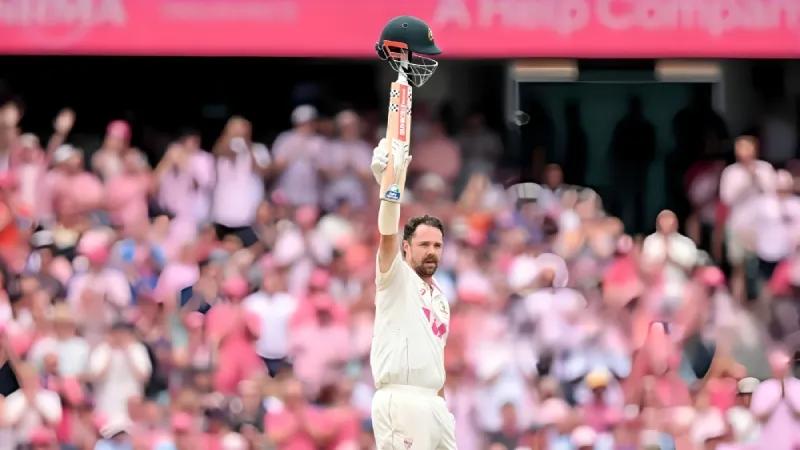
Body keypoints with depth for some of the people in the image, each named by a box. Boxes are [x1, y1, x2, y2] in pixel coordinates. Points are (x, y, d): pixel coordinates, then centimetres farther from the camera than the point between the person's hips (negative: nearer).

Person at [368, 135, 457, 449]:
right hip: (400, 400, -8)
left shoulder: (440, 297, 21)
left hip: (432, 402, 8)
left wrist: (443, 406, 22)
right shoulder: (396, 278, 0)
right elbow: (388, 234, -18)